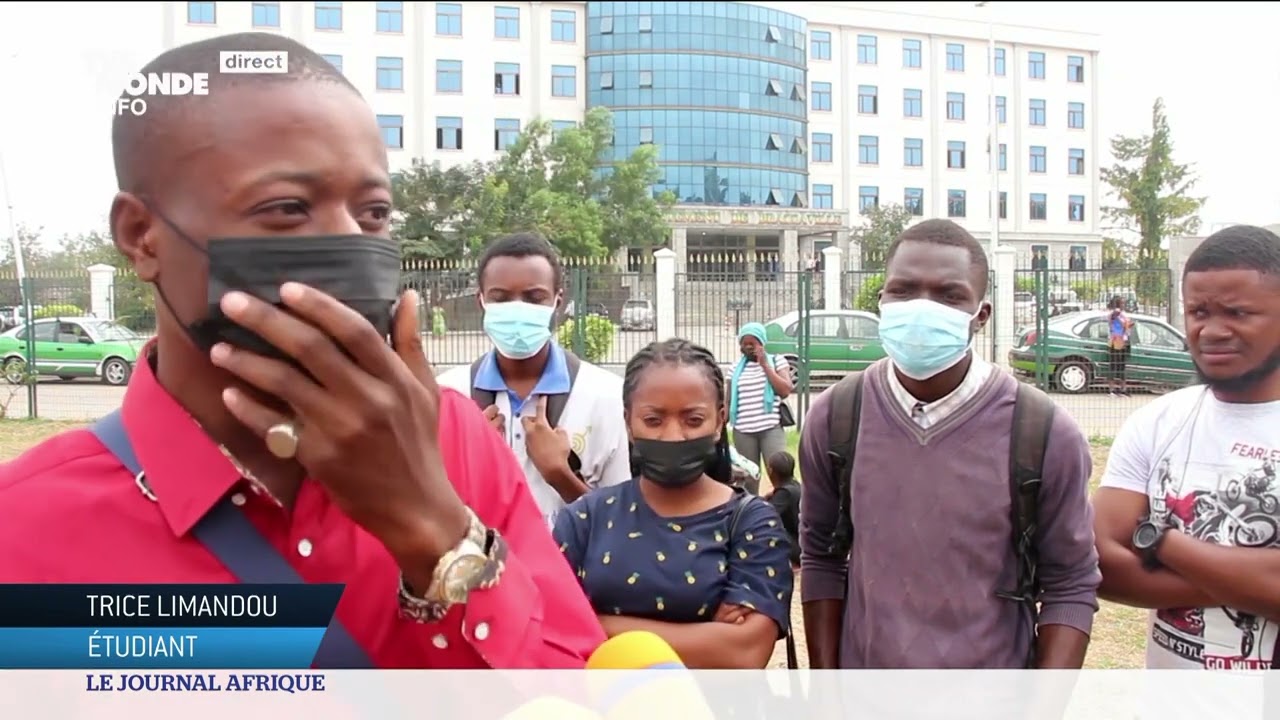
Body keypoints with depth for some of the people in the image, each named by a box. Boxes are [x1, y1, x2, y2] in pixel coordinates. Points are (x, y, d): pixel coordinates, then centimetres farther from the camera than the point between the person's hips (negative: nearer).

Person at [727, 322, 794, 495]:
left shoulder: (777, 361, 5)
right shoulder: (736, 368, 11)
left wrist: (765, 365, -7)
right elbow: (729, 401, 14)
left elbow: (785, 391, -7)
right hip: (743, 432, 3)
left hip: (772, 428, -2)